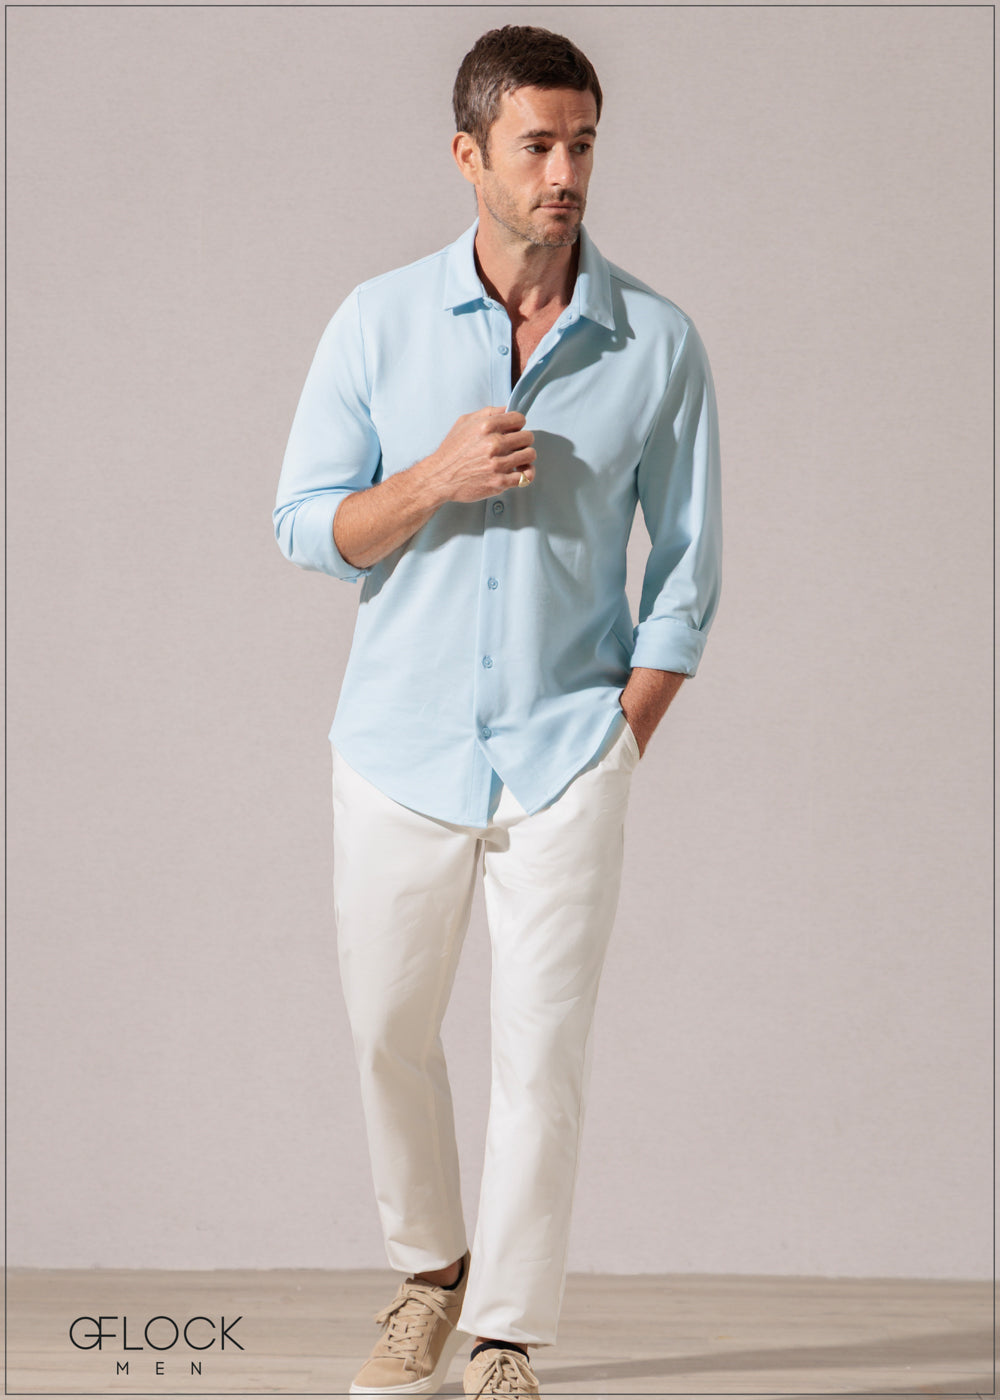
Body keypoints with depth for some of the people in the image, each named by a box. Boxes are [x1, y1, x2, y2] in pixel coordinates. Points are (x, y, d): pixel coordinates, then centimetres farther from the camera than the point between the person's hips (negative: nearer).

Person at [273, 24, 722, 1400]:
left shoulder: (658, 343, -3)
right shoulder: (379, 322, -2)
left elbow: (687, 570, 3)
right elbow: (306, 527, 0)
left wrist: (619, 742, -3)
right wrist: (436, 480, -17)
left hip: (568, 752, -1)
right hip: (401, 749, 1)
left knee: (544, 1056, -2)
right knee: (390, 1031, 11)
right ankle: (430, 1272, 34)